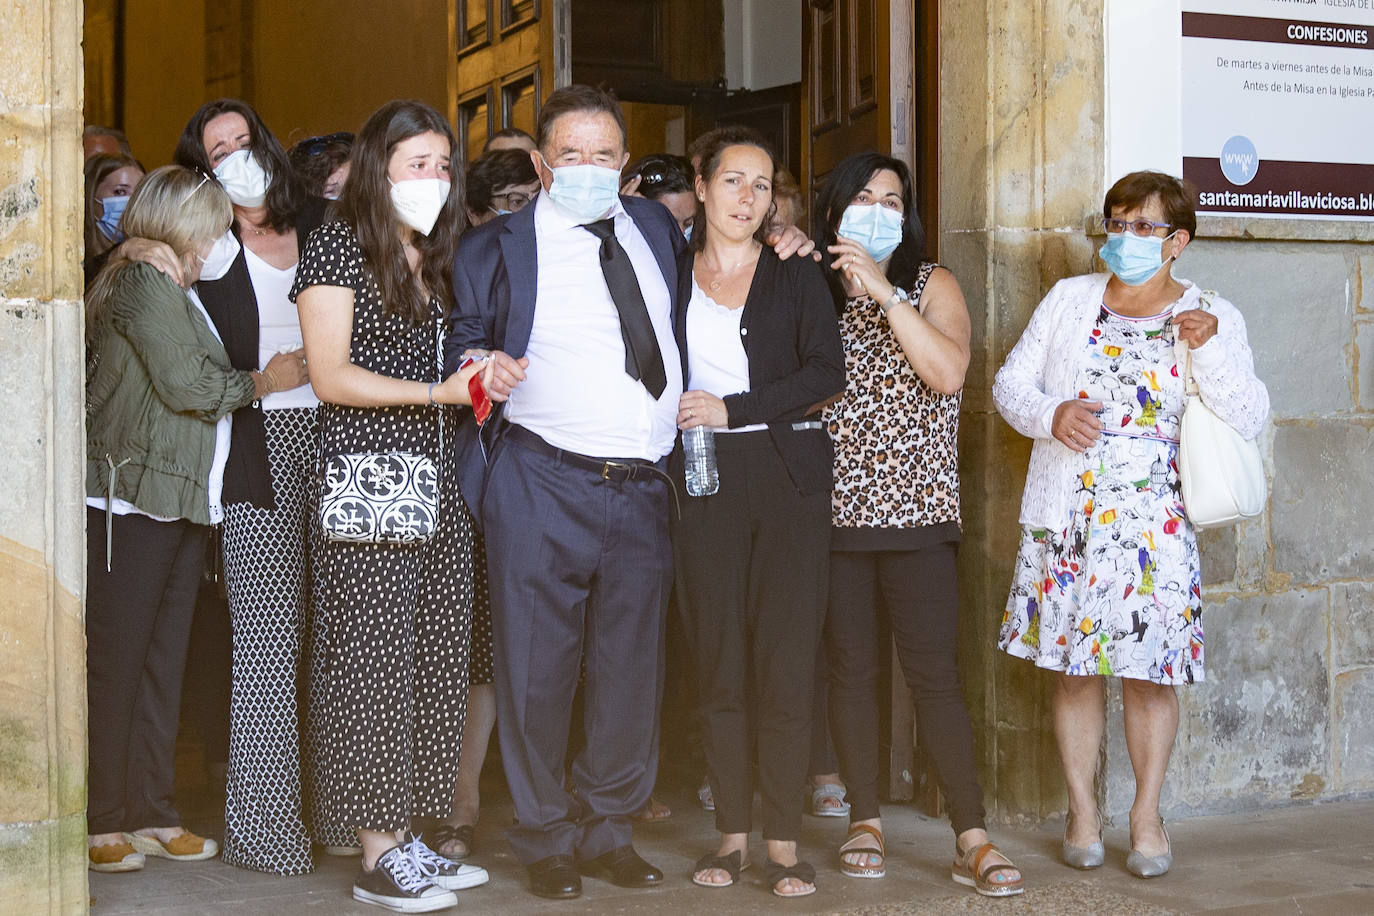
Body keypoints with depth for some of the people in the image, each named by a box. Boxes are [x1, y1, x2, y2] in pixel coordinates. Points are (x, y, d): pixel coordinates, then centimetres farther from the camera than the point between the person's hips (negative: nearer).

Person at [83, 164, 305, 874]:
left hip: (179, 501, 9)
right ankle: (98, 822, 0)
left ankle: (150, 813, 14)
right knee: (114, 660, -5)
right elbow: (186, 385, -13)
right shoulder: (142, 279, -7)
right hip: (131, 500, -9)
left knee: (163, 660, 9)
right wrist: (263, 381, -1)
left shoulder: (174, 289, 23)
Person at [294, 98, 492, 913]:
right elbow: (333, 377, -10)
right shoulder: (338, 246, -3)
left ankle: (406, 836, 14)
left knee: (436, 658, 6)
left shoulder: (436, 257, 19)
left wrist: (482, 372, 6)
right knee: (375, 658, -6)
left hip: (438, 478, 8)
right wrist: (438, 391, -16)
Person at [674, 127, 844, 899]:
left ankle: (784, 841, 0)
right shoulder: (671, 276, 12)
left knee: (786, 658, -6)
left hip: (787, 473, -1)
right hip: (704, 479, 1)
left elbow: (827, 372, -4)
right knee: (719, 660, 2)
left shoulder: (797, 275, 8)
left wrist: (731, 408, -10)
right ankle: (732, 834, 10)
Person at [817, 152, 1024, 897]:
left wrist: (883, 291, -15)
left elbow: (947, 371, -12)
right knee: (850, 669, 5)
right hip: (834, 508, 2)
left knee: (934, 673, -7)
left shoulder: (930, 285, 6)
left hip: (915, 509, -2)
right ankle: (866, 823, 16)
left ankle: (972, 841, -5)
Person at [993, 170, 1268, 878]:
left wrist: (1208, 349, -19)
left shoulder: (1210, 316, 4)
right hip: (1065, 514, 2)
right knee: (1073, 667, 5)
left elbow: (1248, 417, -5)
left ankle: (1147, 815, 17)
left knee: (1148, 672, 0)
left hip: (1154, 521, -2)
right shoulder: (1070, 299, 10)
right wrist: (1050, 415, -11)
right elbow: (1011, 383, 10)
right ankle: (1082, 813, 18)